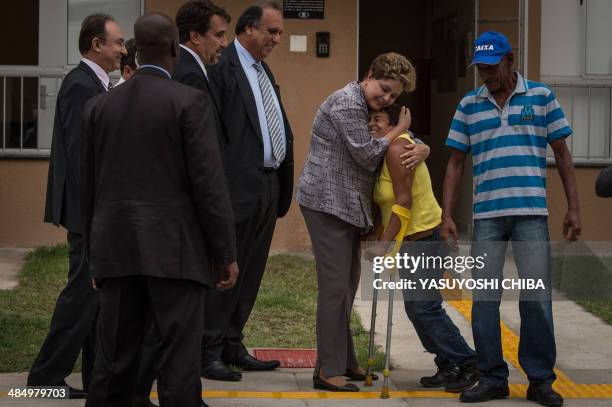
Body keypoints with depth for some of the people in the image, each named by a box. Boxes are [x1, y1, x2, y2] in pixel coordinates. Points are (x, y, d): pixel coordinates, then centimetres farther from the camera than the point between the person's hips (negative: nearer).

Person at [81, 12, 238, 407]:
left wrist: (94, 252, 22)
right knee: (179, 361, -4)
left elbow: (89, 186, 13)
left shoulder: (99, 106, 9)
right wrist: (227, 253, -4)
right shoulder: (190, 102, -6)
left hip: (117, 249, 5)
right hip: (174, 250, -5)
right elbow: (209, 183, -10)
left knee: (115, 360, 8)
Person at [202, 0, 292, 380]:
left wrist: (283, 183, 11)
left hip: (267, 187, 9)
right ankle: (208, 352, 4)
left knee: (250, 274, 13)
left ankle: (232, 345, 21)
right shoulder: (221, 67, -11)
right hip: (238, 187, -9)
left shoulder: (263, 71, 18)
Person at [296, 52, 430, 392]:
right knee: (335, 285, -8)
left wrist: (421, 148, -5)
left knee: (347, 285, 14)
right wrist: (399, 130, -3)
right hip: (327, 202, -10)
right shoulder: (347, 102, -13)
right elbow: (366, 154, -17)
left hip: (345, 206, 10)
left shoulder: (363, 108, 19)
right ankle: (328, 371, -5)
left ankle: (342, 361, 22)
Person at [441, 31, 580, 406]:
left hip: (532, 213, -2)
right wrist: (447, 215, 4)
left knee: (536, 298, -3)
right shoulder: (469, 105, 9)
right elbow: (456, 164, 11)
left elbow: (563, 155, 6)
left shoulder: (541, 97, 5)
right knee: (484, 299, 2)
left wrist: (574, 207, 0)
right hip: (487, 216, 2)